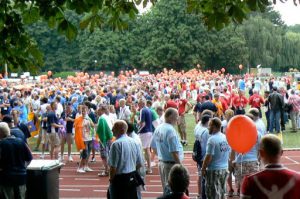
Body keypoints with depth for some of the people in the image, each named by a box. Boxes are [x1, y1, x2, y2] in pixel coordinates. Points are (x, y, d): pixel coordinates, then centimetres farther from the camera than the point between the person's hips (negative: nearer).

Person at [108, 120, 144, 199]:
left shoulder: (116, 144, -18)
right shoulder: (134, 142, 4)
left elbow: (113, 166, -19)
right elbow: (140, 163, 9)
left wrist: (111, 179, -4)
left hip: (120, 180, -7)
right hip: (132, 179, 7)